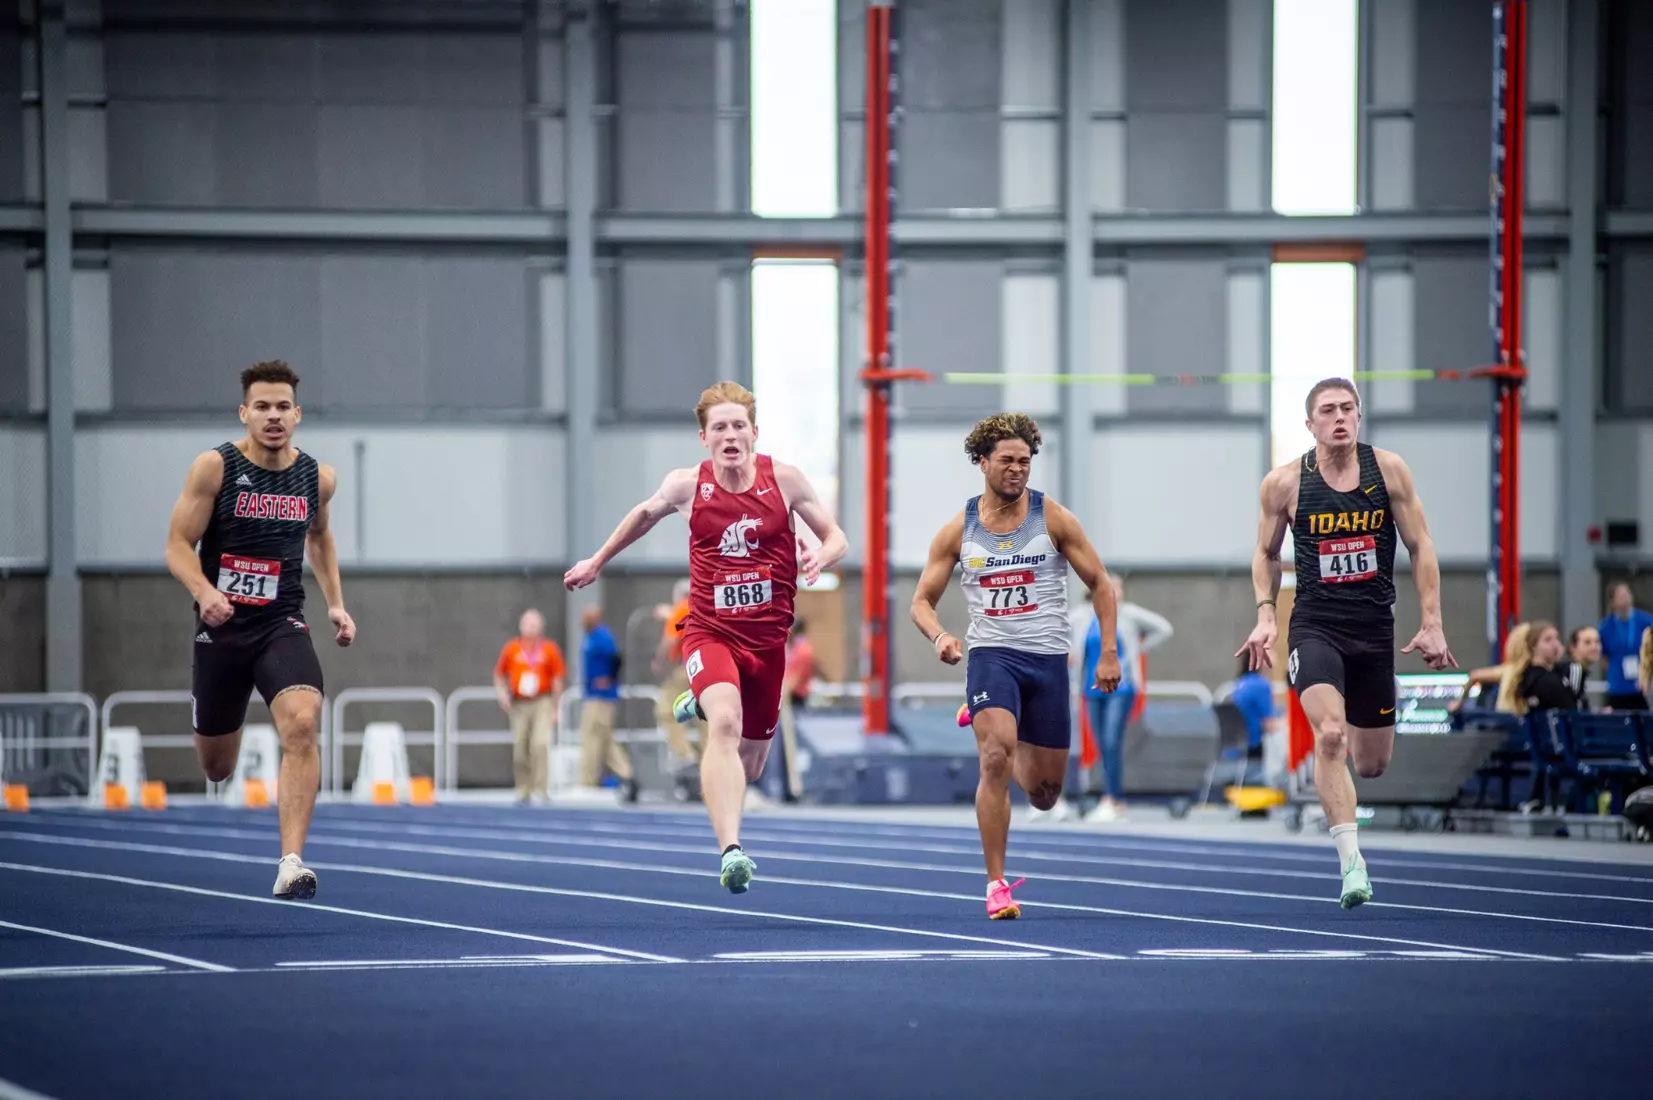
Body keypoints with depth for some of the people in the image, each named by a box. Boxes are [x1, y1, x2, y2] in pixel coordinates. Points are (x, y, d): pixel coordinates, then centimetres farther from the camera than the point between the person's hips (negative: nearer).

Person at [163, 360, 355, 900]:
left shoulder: (318, 477, 4)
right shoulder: (214, 467, -7)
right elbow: (179, 545, -7)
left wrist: (336, 604, 16)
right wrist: (204, 593, -26)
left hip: (282, 626, 1)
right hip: (221, 627, -1)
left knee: (302, 722, -28)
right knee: (215, 765, 10)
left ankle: (291, 864, -30)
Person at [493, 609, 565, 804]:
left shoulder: (550, 649, 1)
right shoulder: (511, 649, 3)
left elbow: (557, 679, 7)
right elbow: (499, 674, 15)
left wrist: (554, 707, 5)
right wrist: (502, 693, -2)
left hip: (542, 702, -2)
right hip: (519, 705, 2)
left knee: (540, 743, -19)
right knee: (519, 749, 1)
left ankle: (542, 789, -17)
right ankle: (523, 792, 13)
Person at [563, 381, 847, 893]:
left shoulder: (784, 479, -6)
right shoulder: (687, 485, -5)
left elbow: (836, 537, 4)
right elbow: (646, 513, 17)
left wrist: (821, 557, -20)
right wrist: (598, 561, 27)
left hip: (767, 637, 2)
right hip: (710, 631, -2)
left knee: (749, 767, 14)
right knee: (725, 723, -32)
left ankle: (703, 704, 49)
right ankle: (731, 853, -43)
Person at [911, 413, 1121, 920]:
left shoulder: (1052, 518, 0)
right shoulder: (957, 530, 2)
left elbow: (1099, 583, 5)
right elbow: (922, 600, 7)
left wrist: (1109, 653, -2)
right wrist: (939, 636, -16)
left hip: (1048, 659, 1)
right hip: (990, 654, -1)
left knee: (1046, 792, 8)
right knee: (995, 758, -26)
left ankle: (1020, 755, 47)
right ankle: (996, 885, -20)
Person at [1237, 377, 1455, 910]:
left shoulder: (1388, 469, -2)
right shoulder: (1284, 482, -3)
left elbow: (1420, 547, 4)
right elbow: (1266, 553, 12)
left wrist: (1432, 624, -2)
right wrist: (1265, 615, -2)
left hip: (1374, 627, 2)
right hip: (1315, 625, -2)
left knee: (1373, 763, 11)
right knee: (1330, 737, -26)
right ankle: (1352, 862, -25)